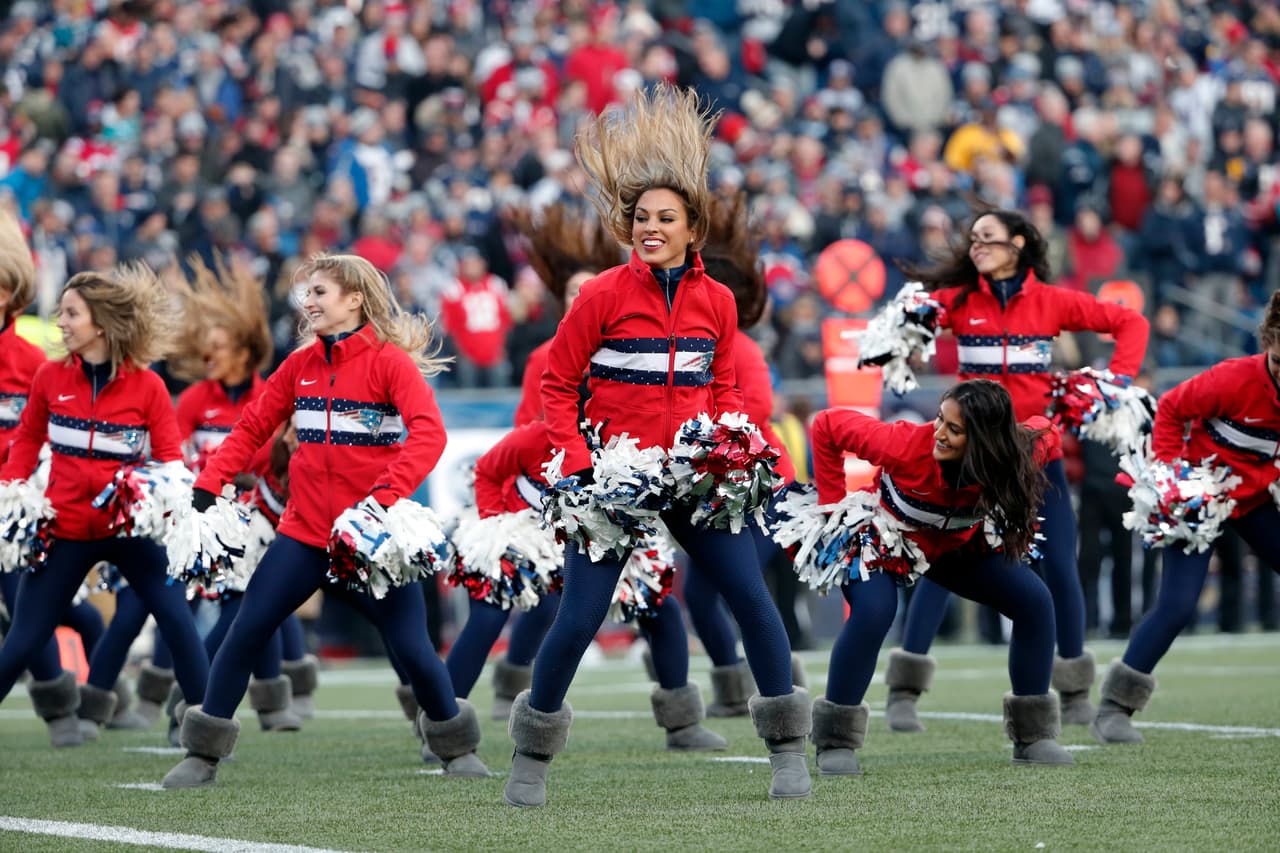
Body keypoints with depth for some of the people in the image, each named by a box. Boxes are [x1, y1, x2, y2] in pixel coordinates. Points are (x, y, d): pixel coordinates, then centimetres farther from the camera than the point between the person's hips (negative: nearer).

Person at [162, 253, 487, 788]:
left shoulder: (389, 361, -7)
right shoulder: (300, 365, 9)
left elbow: (429, 434, -19)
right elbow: (252, 428, 12)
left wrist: (386, 495, -30)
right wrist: (207, 487, 0)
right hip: (306, 528, 4)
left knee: (411, 646, -5)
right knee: (246, 631, -4)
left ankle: (457, 747, 19)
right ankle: (204, 754, 5)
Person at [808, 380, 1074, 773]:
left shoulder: (1016, 456, -29)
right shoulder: (904, 444, -37)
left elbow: (1044, 431, -4)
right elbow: (827, 425, -25)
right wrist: (833, 505, -20)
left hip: (957, 547, 4)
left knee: (1035, 602, -11)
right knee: (873, 611, -32)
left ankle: (1033, 734, 4)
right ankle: (835, 740, -18)